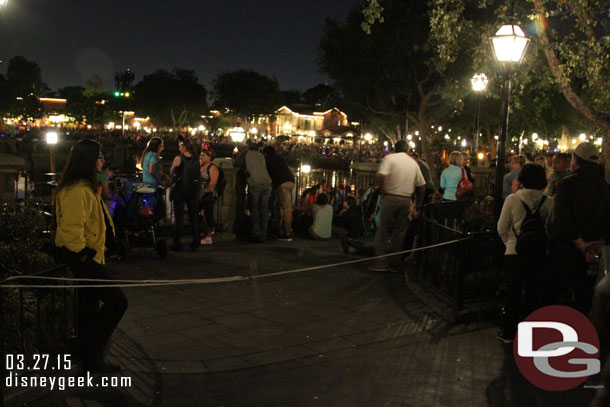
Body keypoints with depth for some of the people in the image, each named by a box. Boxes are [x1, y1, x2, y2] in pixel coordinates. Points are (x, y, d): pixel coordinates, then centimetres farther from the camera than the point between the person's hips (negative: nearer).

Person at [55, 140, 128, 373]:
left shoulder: (87, 187, 15)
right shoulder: (77, 191, -21)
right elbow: (71, 229, -27)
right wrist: (82, 255, -20)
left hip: (89, 256, 11)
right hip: (82, 257, -11)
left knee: (90, 307, 16)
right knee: (117, 301, -8)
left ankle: (91, 360, 26)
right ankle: (92, 352, 1)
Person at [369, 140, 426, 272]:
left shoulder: (389, 158, -1)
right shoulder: (414, 163, 13)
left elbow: (381, 176, -19)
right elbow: (422, 186, 14)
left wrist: (382, 192, -5)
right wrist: (418, 206, 20)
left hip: (391, 197, -4)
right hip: (406, 200, 4)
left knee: (384, 230, 3)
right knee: (400, 232, 9)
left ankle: (382, 262, 0)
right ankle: (394, 263, 12)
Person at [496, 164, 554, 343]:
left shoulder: (512, 200, -9)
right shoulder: (548, 203, -6)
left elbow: (502, 228, -4)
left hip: (515, 253, -1)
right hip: (539, 254, 2)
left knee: (513, 293, 11)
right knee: (533, 293, 14)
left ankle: (509, 332, 18)